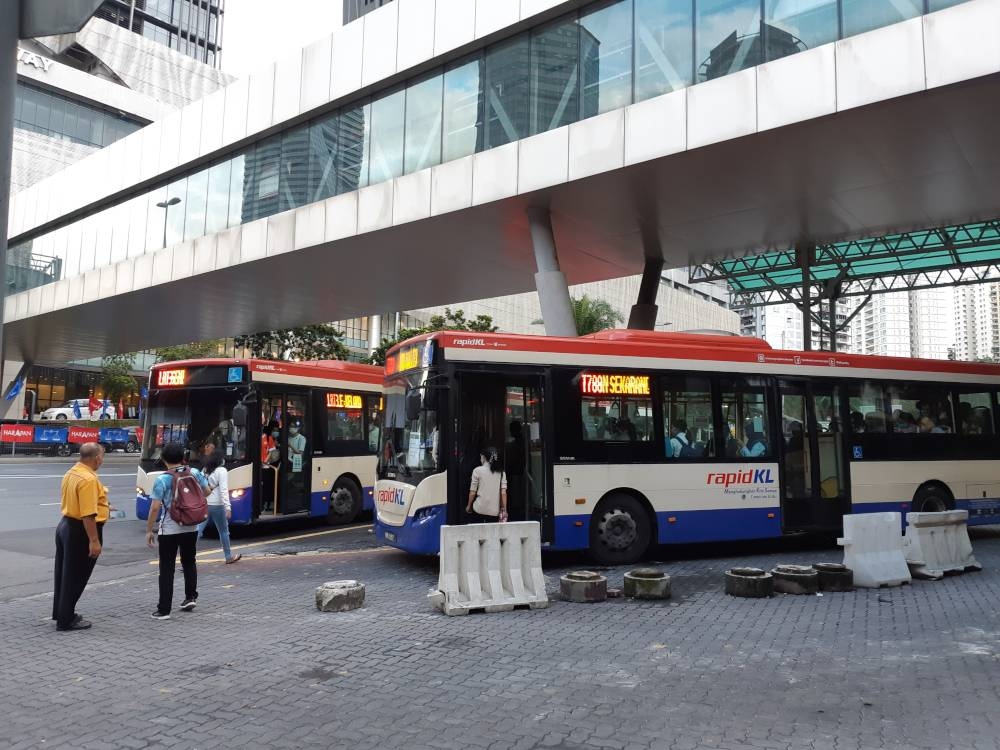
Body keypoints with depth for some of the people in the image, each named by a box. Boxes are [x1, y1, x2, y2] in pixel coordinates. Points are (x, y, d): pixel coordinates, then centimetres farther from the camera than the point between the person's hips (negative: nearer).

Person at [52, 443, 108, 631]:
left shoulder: (72, 473, 8)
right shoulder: (88, 479, -23)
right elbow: (88, 515, -27)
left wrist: (102, 507, 30)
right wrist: (94, 541, -24)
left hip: (65, 525, 10)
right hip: (80, 531, -10)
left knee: (64, 572, 19)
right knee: (75, 577, 1)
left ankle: (61, 613, 32)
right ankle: (66, 620, 9)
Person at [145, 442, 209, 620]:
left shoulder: (162, 480, -13)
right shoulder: (194, 473, -2)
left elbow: (155, 507, -14)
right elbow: (207, 491, 13)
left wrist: (149, 530, -4)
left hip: (169, 530, -4)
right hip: (191, 528, 4)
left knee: (167, 568, 3)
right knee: (189, 562, 23)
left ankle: (164, 610, 5)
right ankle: (191, 597, 24)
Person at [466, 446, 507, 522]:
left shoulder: (477, 470, -3)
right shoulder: (501, 472, 5)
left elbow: (472, 492, -2)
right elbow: (503, 492, -1)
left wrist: (468, 506, 12)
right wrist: (504, 510, 3)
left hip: (479, 509, -2)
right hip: (495, 511, 3)